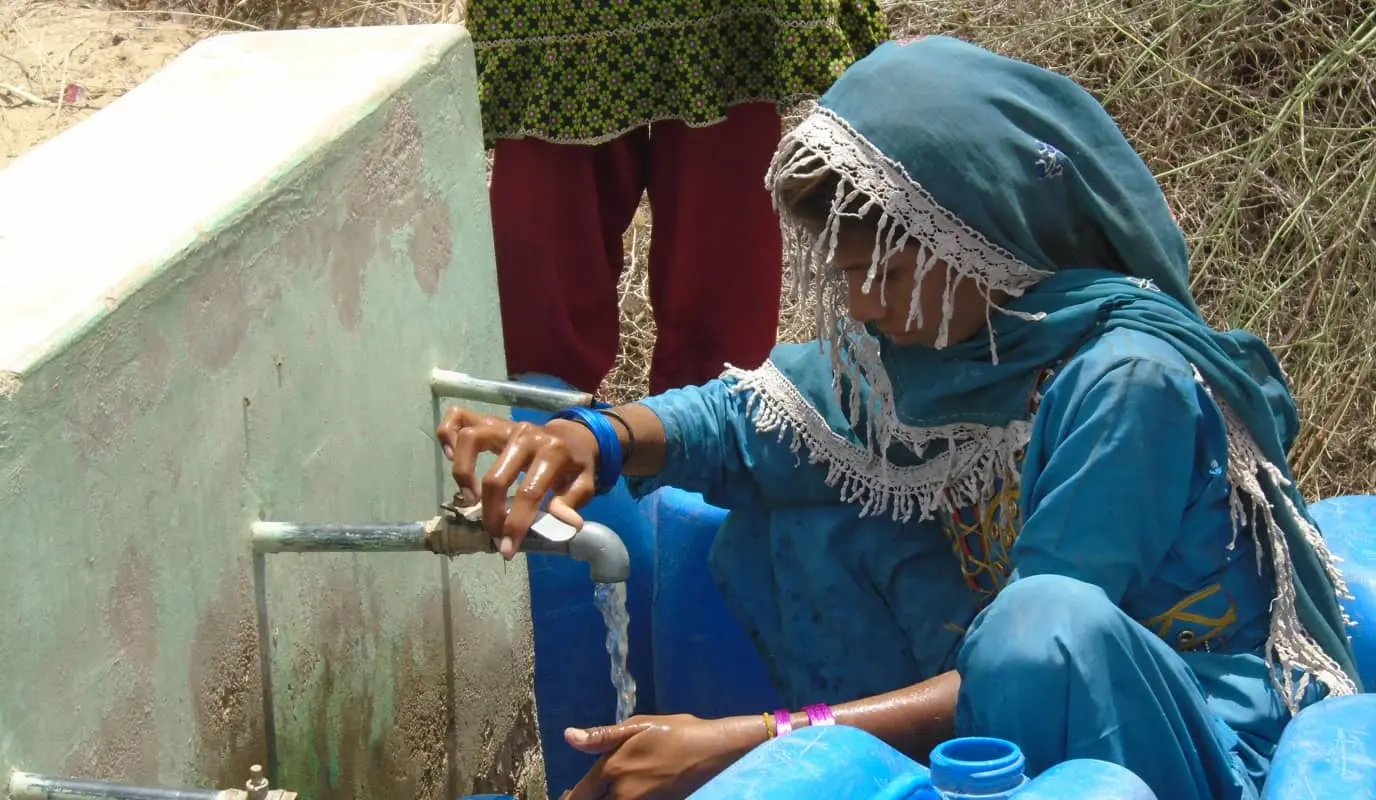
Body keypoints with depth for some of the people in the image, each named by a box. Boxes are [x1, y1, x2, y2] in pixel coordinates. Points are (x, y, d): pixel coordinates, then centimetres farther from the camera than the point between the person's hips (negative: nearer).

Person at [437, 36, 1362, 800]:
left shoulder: (1128, 378, -27)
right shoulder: (920, 325, -5)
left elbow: (1043, 650, -30)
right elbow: (756, 410, 8)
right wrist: (598, 438, -14)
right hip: (1035, 693, 8)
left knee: (1054, 629, -39)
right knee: (790, 505, -2)